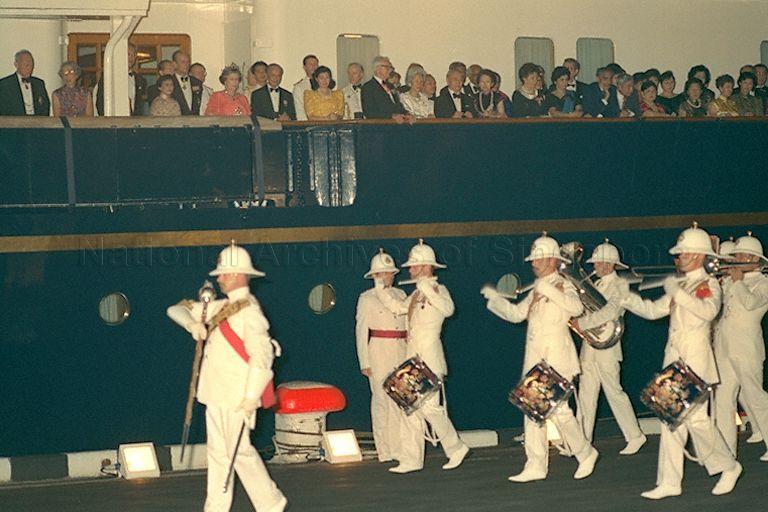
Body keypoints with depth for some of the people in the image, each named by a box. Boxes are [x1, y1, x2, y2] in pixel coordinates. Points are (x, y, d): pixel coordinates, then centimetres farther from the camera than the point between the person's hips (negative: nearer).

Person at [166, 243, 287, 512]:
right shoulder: (220, 308, 13)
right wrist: (193, 324, -7)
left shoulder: (250, 312, -13)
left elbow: (262, 355, -21)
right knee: (217, 450, 11)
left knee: (240, 451, -5)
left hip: (237, 397, -9)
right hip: (216, 394, 9)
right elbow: (178, 309, 16)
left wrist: (251, 397, -23)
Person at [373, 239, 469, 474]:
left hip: (429, 359, -9)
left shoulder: (438, 290, -9)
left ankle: (456, 448, 6)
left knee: (430, 406, -11)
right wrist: (380, 288, 24)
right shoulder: (416, 294, 17)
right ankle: (411, 460, 8)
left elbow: (448, 309, -30)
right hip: (413, 358, 9)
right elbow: (398, 307, 30)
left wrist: (427, 288, -34)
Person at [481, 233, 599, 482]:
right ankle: (536, 466, 9)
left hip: (556, 356, -8)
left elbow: (576, 307, -29)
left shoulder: (562, 285, -8)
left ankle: (585, 454, 12)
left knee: (558, 410, -9)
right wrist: (494, 297, 13)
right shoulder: (537, 290, 17)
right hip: (535, 357, 8)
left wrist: (548, 289, -30)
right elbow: (516, 313, 22)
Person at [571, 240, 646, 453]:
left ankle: (635, 436, 9)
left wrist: (582, 323, -21)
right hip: (588, 348, 7)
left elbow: (610, 312, -21)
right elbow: (583, 308, 19)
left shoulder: (620, 285, -7)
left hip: (606, 348, -7)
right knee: (585, 395, 6)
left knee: (614, 392, -3)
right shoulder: (596, 285, 17)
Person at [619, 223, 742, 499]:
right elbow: (653, 310, 17)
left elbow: (708, 311, -26)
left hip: (696, 359, -7)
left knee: (696, 418, -9)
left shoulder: (709, 284, -5)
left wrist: (678, 292, -27)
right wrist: (626, 298, 4)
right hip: (674, 358, 7)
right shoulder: (681, 286, 18)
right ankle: (669, 482, 6)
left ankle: (728, 466, 12)